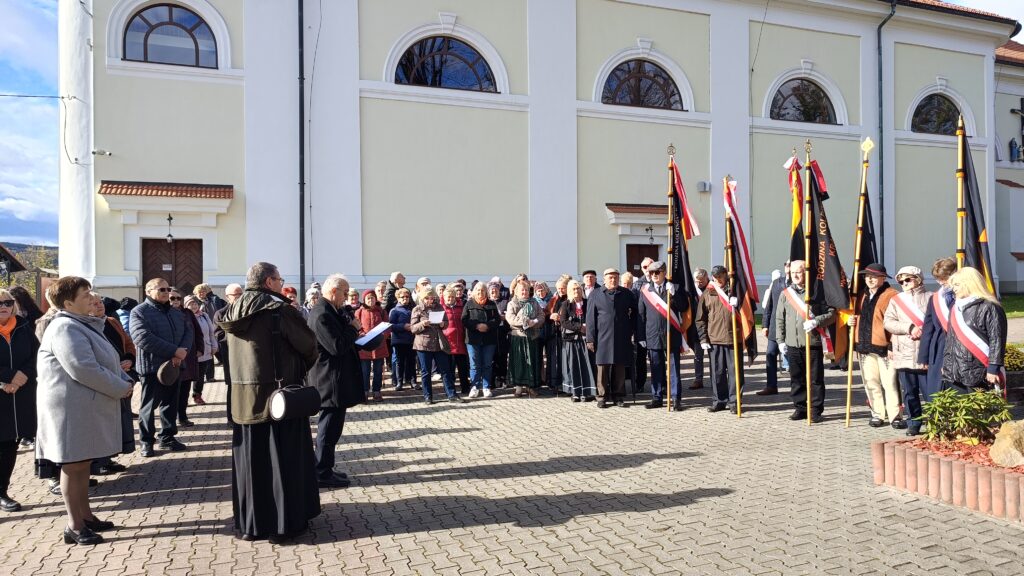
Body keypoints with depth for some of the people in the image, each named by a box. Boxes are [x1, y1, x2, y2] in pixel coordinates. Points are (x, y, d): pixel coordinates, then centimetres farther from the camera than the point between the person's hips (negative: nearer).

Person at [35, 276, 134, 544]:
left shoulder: (82, 325, 15)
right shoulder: (65, 329, -18)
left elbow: (105, 360, 17)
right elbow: (83, 369, -26)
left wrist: (124, 380, 0)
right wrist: (120, 389, -18)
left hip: (86, 407, 10)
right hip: (72, 408, -10)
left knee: (82, 463, 16)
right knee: (73, 465, -1)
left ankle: (85, 516, 26)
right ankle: (74, 526, 8)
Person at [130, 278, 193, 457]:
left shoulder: (176, 312, 14)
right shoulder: (139, 312, -8)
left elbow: (188, 333, 6)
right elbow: (142, 338, -21)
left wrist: (182, 351, -16)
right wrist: (174, 351, -23)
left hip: (173, 366, 6)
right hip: (152, 366, -6)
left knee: (171, 404, 13)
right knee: (149, 405, 3)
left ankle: (167, 437, 25)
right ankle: (146, 441, 15)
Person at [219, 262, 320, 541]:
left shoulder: (233, 312, 6)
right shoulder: (280, 310, -14)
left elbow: (229, 352, 15)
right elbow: (308, 345, -9)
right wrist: (301, 370, 9)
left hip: (242, 396, 6)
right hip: (279, 395, -6)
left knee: (250, 460, 13)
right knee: (284, 460, 4)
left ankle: (250, 523, 22)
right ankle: (285, 523, 11)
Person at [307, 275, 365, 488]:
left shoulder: (329, 311, 12)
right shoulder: (322, 314, -20)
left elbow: (342, 340, 16)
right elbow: (337, 346, -25)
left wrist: (350, 324, 1)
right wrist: (354, 328, -13)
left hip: (336, 379, 11)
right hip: (331, 381, -11)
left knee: (331, 427, 17)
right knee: (329, 428, -1)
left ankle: (325, 469, 27)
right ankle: (322, 474, 9)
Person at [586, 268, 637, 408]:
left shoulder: (627, 294, 10)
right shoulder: (595, 295, 5)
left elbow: (635, 312, 18)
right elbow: (590, 318, 1)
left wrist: (632, 329, 8)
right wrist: (590, 339, -5)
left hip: (622, 338, 2)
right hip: (602, 338, -1)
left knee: (620, 369, 5)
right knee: (603, 368, 1)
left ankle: (618, 396, 15)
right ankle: (602, 397, 11)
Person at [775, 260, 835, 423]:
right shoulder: (785, 294, 8)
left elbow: (832, 313, -1)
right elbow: (779, 319, 11)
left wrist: (816, 321, -17)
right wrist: (780, 340, 6)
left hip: (813, 344, -3)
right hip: (792, 345, 3)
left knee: (816, 379, 2)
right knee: (796, 379, 9)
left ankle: (816, 410, 11)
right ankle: (800, 408, 20)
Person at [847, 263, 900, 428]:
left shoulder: (891, 295, -7)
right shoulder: (862, 295, 16)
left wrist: (895, 345, -16)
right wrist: (851, 321, 6)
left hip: (885, 347, -6)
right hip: (865, 347, 7)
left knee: (889, 383, -4)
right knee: (871, 383, 10)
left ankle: (895, 416, 4)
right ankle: (877, 415, 19)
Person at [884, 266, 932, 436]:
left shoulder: (930, 298, 4)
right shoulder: (896, 300, 13)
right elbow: (888, 322, 1)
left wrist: (922, 331, -14)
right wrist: (910, 328, -10)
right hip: (904, 356, 3)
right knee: (909, 392, 9)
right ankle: (913, 423, 19)